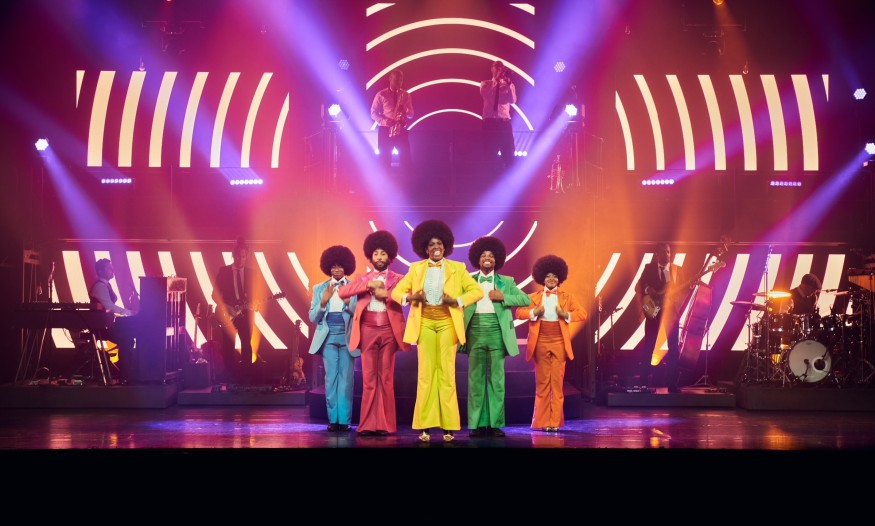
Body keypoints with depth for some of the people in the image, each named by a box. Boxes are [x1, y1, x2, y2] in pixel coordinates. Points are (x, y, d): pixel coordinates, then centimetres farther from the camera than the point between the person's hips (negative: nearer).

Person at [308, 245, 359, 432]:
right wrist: (324, 300, -8)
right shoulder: (320, 288, 10)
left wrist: (348, 301, -16)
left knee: (346, 378, -3)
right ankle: (333, 419, 2)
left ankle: (344, 419, 0)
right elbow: (313, 318, 7)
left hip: (347, 337, -1)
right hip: (328, 336, 1)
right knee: (331, 377, -2)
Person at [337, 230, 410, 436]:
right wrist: (368, 285, -10)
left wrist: (386, 294, -15)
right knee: (369, 378, 0)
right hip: (368, 330, 1)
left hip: (388, 330, -1)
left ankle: (385, 425, 3)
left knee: (386, 378, 0)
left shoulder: (397, 279, 10)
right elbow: (342, 293, -2)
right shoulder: (363, 279, 14)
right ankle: (368, 425, 1)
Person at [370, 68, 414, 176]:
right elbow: (373, 113, 2)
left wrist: (405, 110, -12)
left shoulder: (405, 95, 10)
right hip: (385, 130, -2)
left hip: (401, 130, 2)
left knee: (406, 158, -5)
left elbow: (411, 114, 11)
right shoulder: (381, 95, 3)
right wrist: (385, 121, -16)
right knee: (385, 159, -2)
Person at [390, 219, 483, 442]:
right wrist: (410, 297, -14)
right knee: (426, 373, -1)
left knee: (447, 373, -1)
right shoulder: (416, 269, 8)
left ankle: (449, 427, 1)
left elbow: (477, 291, 2)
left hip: (447, 324, -1)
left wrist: (457, 301, -12)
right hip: (425, 324, 1)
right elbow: (396, 291, 7)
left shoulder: (457, 268, 5)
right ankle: (424, 426, 0)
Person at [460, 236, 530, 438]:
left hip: (497, 332, 0)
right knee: (476, 378, 0)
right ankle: (477, 424, 3)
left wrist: (502, 297, -8)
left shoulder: (506, 282, 12)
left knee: (496, 378, 0)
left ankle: (496, 423, 3)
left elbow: (526, 300, 2)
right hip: (475, 332, 0)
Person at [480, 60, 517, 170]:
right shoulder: (485, 84, 10)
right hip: (490, 122, -1)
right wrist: (496, 80, -18)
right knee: (489, 154, -1)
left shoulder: (509, 85, 11)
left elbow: (513, 101, -7)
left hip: (504, 122, 1)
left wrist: (509, 84, -20)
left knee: (508, 154, -3)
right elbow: (484, 94, -13)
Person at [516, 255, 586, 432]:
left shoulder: (567, 297, 8)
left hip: (559, 344, 0)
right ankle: (542, 422, 8)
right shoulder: (533, 297, 7)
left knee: (557, 382, 0)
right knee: (542, 383, 4)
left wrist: (566, 315, -15)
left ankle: (555, 422, 3)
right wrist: (534, 312, -19)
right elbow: (519, 312, -3)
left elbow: (582, 314, 0)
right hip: (540, 344, 0)